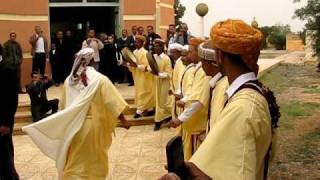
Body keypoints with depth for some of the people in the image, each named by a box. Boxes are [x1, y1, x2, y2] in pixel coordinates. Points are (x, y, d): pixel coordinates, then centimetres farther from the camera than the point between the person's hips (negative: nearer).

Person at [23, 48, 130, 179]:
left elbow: (63, 106, 8)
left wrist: (69, 120, 22)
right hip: (93, 125, -3)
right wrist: (123, 120, -6)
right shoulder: (100, 79, -13)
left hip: (73, 125, 3)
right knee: (95, 161, 16)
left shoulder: (69, 80, 0)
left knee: (75, 162, 16)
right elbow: (113, 103, -14)